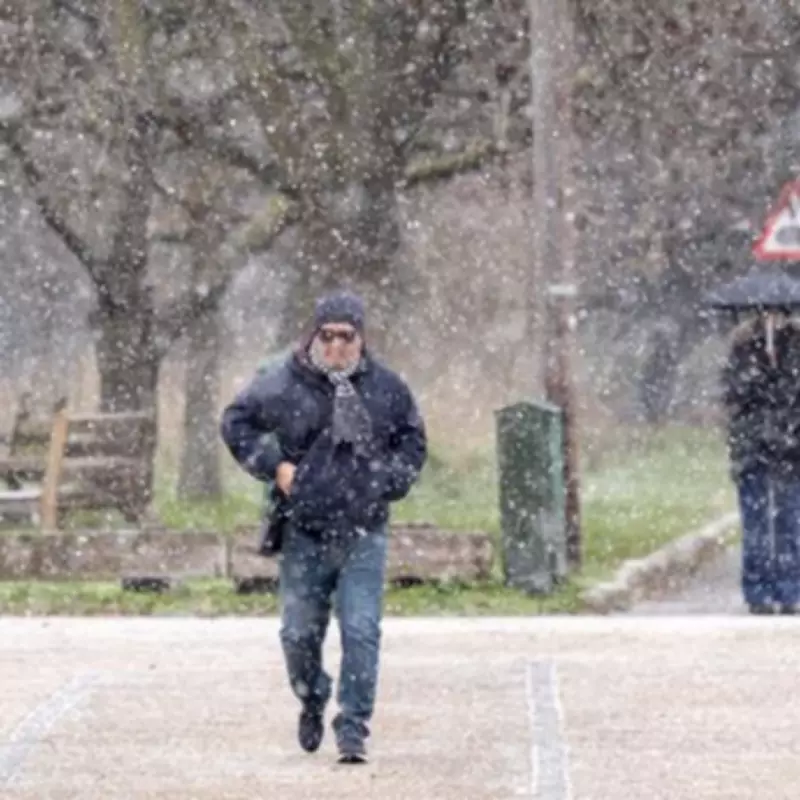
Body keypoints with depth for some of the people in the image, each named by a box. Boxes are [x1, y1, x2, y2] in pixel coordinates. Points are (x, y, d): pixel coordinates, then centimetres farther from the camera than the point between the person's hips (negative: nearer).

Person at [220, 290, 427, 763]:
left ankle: (353, 729, -6)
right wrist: (274, 466, -2)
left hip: (364, 533, 0)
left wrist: (387, 482, 1)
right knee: (300, 632, 7)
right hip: (304, 533, 0)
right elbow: (236, 422, 10)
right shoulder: (283, 386, -3)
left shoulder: (387, 389, 2)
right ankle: (312, 702, 35)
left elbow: (414, 441, 16)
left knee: (361, 632, -10)